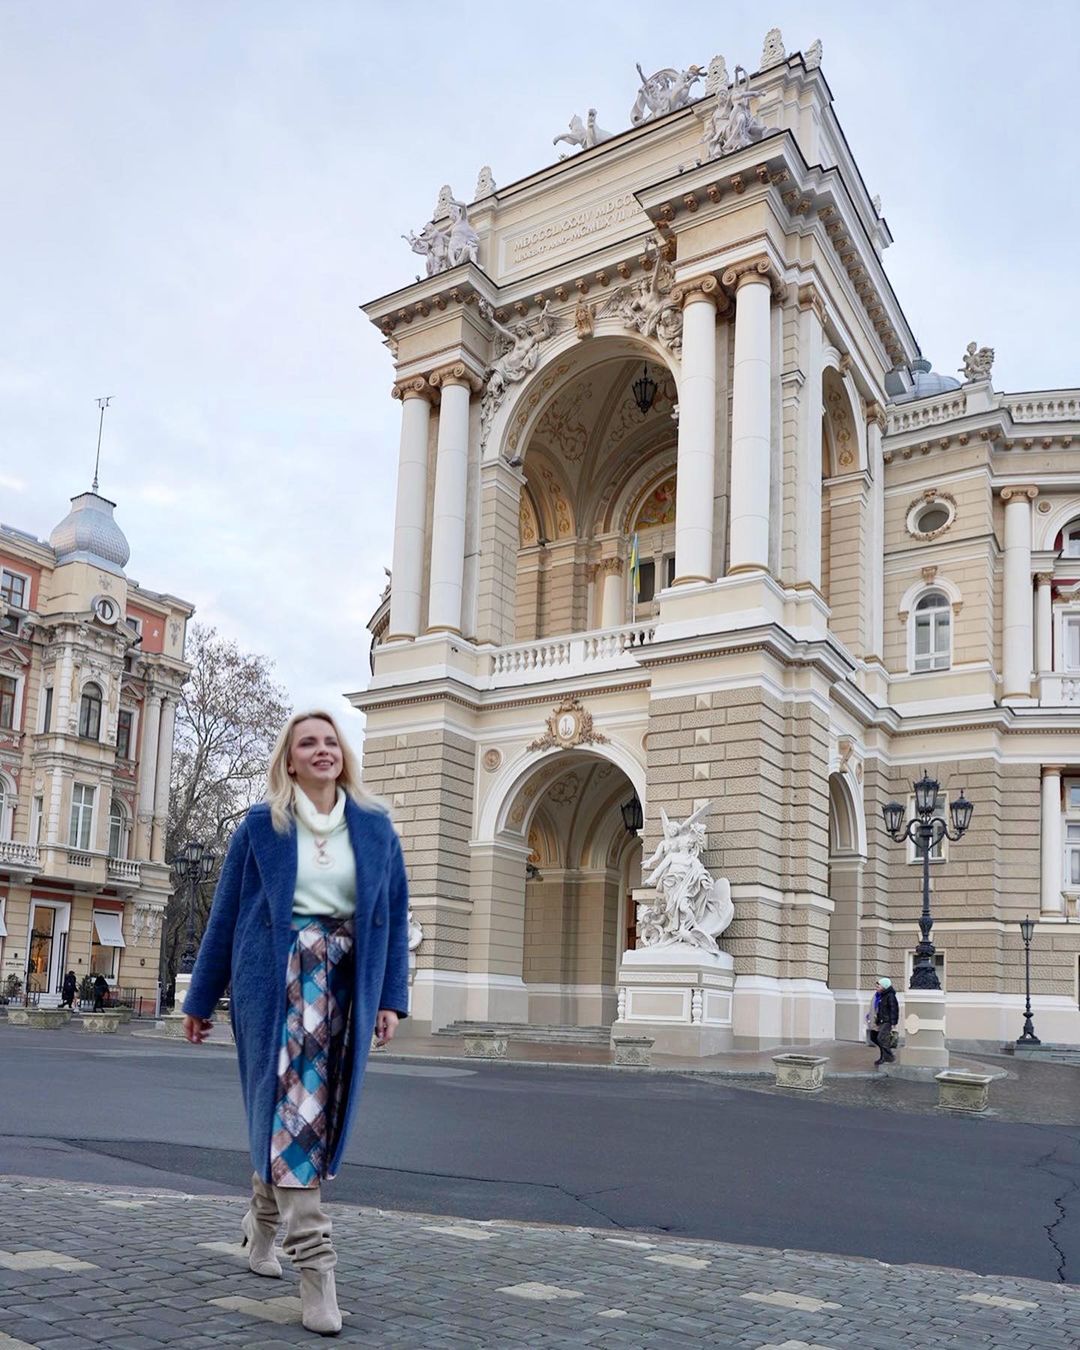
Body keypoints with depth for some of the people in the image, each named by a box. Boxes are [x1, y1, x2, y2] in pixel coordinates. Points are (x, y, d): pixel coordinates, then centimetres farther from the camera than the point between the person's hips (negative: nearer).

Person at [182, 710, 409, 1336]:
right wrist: (202, 999, 8)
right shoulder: (261, 826, 2)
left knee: (321, 1110, 10)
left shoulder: (375, 827, 7)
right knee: (291, 1105, -11)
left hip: (347, 984, 3)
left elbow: (396, 916, 8)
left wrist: (392, 996, 1)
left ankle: (264, 1217, 36)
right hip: (278, 979, -3)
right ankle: (315, 1264, -9)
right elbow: (226, 914, 6)